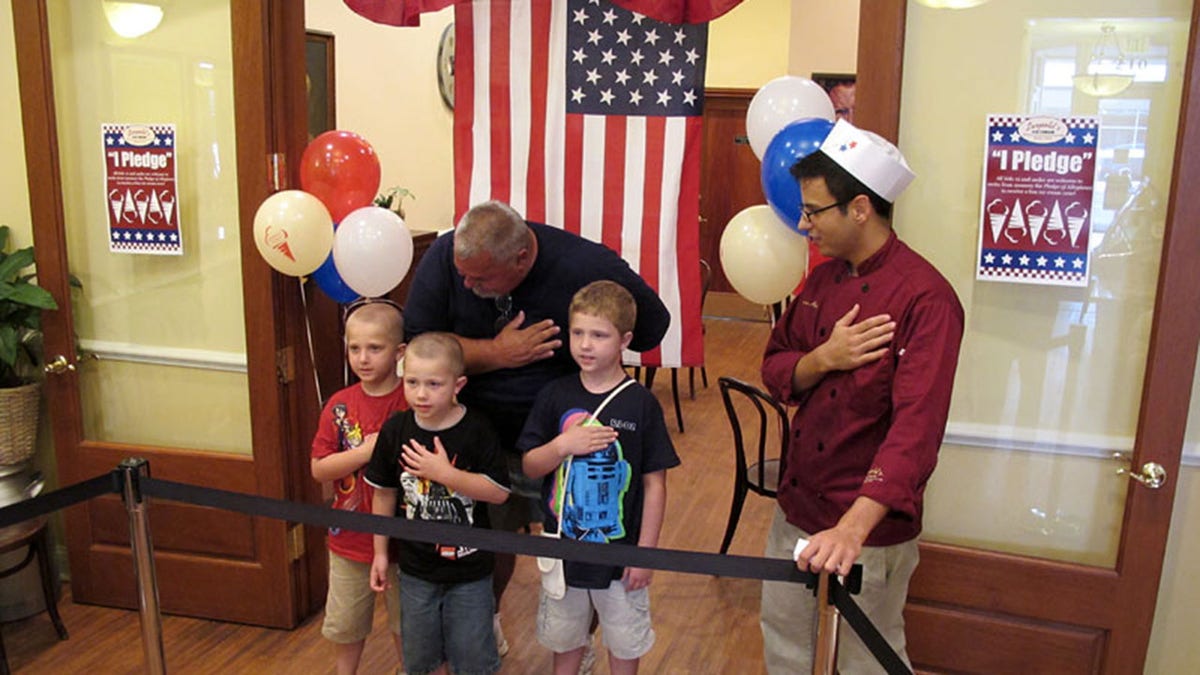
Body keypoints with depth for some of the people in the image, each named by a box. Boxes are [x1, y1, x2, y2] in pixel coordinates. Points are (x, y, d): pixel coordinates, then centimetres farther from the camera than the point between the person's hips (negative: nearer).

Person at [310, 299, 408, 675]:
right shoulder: (340, 406, -6)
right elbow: (319, 468, -8)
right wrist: (366, 451, -21)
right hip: (350, 535, 3)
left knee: (406, 619, 17)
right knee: (344, 621, 21)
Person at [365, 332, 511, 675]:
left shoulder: (476, 430, -17)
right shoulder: (396, 429, -8)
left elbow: (499, 492, -19)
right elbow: (384, 493, 2)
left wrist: (445, 473, -27)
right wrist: (380, 552, 7)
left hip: (469, 567, -3)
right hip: (416, 568, 3)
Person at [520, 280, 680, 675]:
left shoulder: (641, 403, -13)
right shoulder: (556, 396, -6)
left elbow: (655, 483, -9)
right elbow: (529, 467, -2)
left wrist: (645, 551, -9)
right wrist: (563, 445, -21)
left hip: (620, 549, -2)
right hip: (563, 545, 2)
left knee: (625, 640, 17)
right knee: (564, 635, 22)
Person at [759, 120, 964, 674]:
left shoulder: (925, 299, -21)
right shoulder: (823, 278, 4)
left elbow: (917, 427, -30)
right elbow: (775, 372, 6)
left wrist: (853, 528, -41)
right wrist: (824, 358, -17)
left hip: (871, 522, -7)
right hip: (797, 503, 7)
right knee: (782, 628, 23)